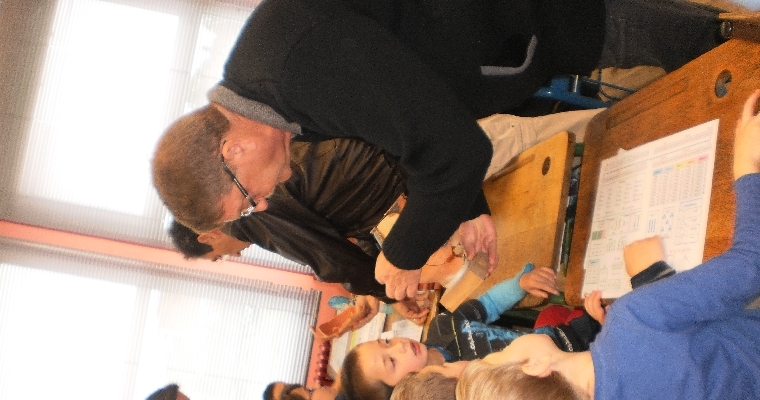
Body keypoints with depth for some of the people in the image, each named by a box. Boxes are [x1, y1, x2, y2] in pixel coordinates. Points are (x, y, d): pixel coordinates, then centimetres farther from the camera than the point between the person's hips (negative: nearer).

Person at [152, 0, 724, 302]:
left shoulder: (304, 56, -39)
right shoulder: (261, 76, -6)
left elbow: (452, 150, -39)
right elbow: (408, 121, 6)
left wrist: (405, 254, -21)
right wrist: (470, 207, -3)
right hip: (524, 49, 7)